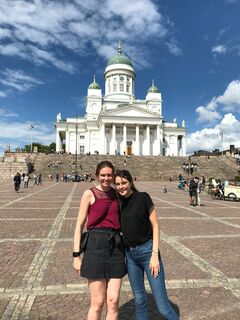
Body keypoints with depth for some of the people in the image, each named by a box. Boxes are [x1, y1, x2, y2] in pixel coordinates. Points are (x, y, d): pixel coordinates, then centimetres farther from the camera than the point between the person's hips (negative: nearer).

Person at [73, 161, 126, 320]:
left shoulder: (116, 194, 10)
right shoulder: (89, 194, -2)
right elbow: (79, 225, -2)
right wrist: (76, 255, -4)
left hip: (116, 245, 4)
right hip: (96, 244, -4)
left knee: (113, 302, 8)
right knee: (98, 303, 5)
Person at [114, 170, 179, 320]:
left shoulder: (143, 198, -10)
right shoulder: (119, 203, 3)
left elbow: (155, 225, -8)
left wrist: (155, 254, -13)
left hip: (147, 250, -4)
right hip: (129, 254, 4)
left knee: (162, 306, -1)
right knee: (139, 299, 16)